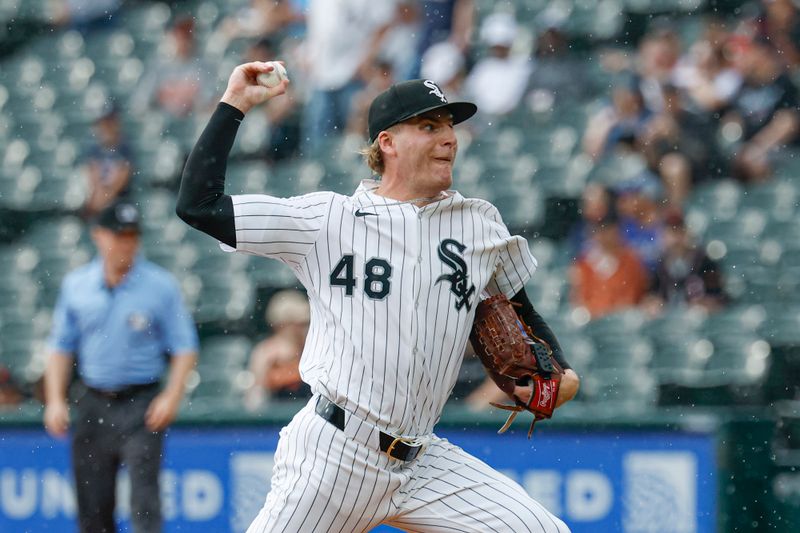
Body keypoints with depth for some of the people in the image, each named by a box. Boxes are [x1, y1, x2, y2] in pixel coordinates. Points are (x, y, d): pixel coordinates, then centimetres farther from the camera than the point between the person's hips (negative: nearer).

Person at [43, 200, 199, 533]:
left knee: (144, 498, -13)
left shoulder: (160, 285, -2)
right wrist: (55, 400, 3)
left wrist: (171, 397, -13)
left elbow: (184, 347, -1)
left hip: (141, 405, -3)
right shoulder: (76, 285, 7)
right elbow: (60, 347, 13)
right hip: (91, 404, 3)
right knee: (91, 505, 6)